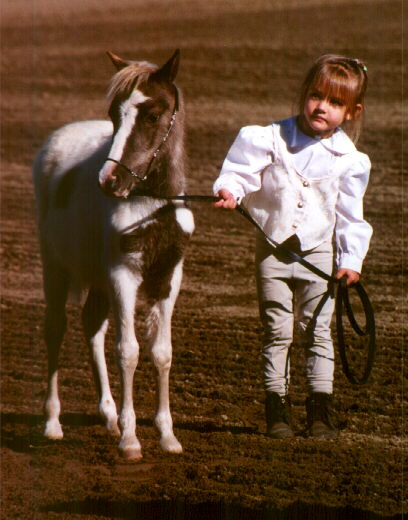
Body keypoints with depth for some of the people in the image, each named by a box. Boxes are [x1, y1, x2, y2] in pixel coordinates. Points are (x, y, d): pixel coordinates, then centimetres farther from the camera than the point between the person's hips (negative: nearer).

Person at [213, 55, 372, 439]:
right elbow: (243, 169, -8)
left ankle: (320, 412, 11)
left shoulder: (348, 159, -2)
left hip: (319, 253, 1)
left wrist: (351, 259, -2)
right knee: (277, 332, 2)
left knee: (317, 332, 4)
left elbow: (350, 216, 3)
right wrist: (230, 190, -29)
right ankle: (276, 410, 8)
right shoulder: (273, 139, -6)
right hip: (273, 249, -1)